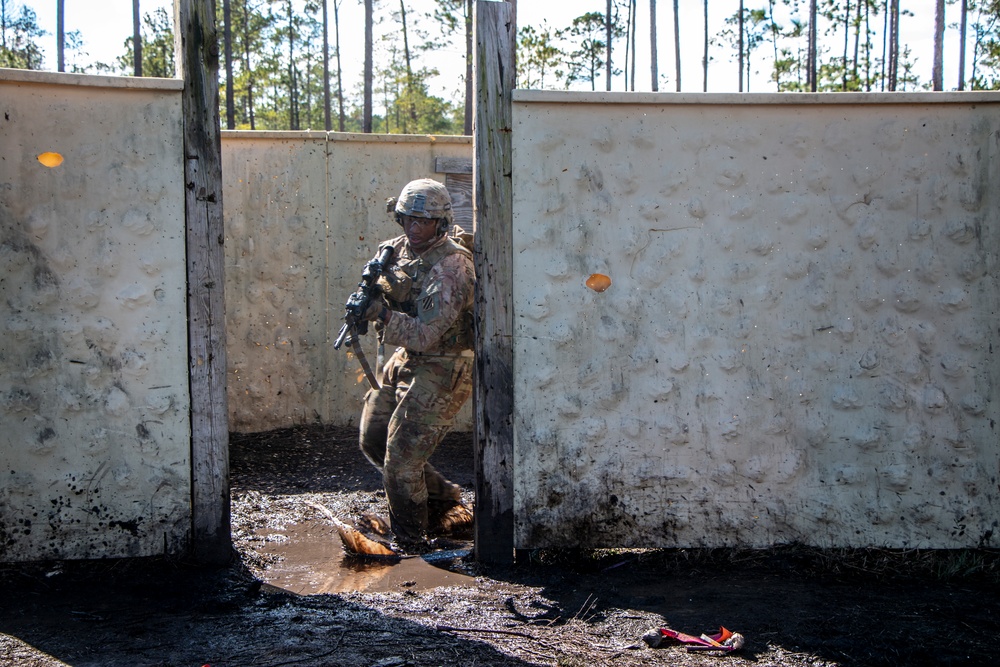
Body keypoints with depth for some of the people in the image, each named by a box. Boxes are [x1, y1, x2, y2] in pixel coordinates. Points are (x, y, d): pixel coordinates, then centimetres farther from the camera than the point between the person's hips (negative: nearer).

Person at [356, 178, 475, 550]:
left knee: (401, 457, -9)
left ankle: (411, 543, 10)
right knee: (373, 440, 16)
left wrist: (384, 314, -35)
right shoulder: (398, 248, 4)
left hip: (442, 370, -9)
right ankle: (445, 501, 29)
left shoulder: (449, 267, -22)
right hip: (405, 361, 10)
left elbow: (425, 334, -26)